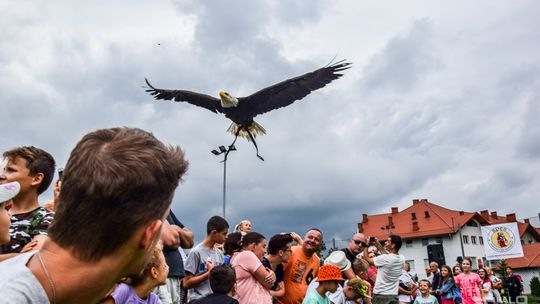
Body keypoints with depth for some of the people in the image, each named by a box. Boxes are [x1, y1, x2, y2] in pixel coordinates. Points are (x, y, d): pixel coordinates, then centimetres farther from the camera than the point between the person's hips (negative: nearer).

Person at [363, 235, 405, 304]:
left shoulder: (384, 259, -18)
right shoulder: (402, 259, 0)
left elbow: (366, 259, -4)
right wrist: (378, 244, 18)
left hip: (381, 296, -6)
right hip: (394, 296, 6)